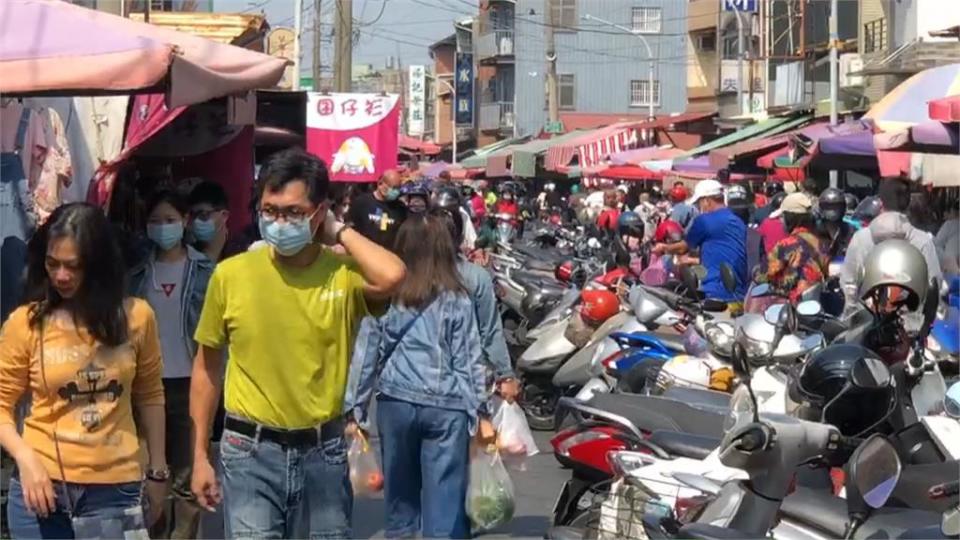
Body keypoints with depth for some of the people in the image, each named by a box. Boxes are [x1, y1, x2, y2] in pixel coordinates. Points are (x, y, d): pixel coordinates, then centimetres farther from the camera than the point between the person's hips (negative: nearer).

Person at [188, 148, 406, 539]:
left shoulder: (344, 274, -6)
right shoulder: (231, 274, -3)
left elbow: (392, 277, -31)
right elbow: (207, 367, 6)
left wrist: (340, 232, -14)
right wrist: (200, 455, 6)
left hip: (323, 452, 1)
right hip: (251, 451, -1)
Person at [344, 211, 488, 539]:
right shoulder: (457, 300, -2)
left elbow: (367, 354, 2)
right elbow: (468, 360, 0)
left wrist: (355, 407, 8)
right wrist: (479, 409, 6)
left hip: (396, 401, 2)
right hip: (446, 405, -2)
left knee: (400, 492, 16)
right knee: (444, 499, -1)